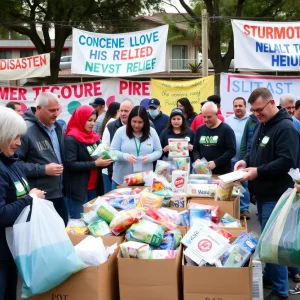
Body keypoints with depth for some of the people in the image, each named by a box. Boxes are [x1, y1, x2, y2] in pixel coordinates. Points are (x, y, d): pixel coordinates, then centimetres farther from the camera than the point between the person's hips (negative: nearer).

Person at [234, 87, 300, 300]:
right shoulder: (262, 125, 11)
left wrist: (258, 171, -26)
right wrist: (246, 161, 1)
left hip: (276, 195, -9)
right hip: (263, 192, 9)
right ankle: (269, 276, 32)